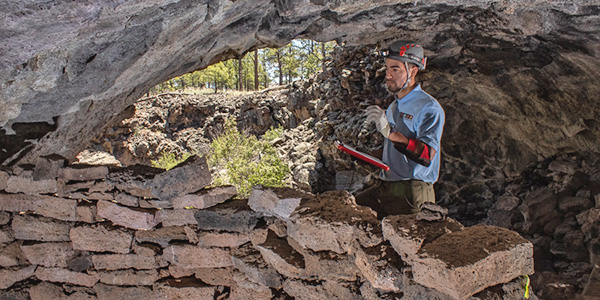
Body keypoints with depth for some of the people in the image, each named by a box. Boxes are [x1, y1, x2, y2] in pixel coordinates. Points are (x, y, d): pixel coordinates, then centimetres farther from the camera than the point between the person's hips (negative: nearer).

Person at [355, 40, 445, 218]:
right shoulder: (393, 107, 18)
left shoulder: (429, 108, -9)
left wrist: (390, 131, -31)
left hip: (411, 192, -7)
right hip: (385, 187, 8)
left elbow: (427, 155, -23)